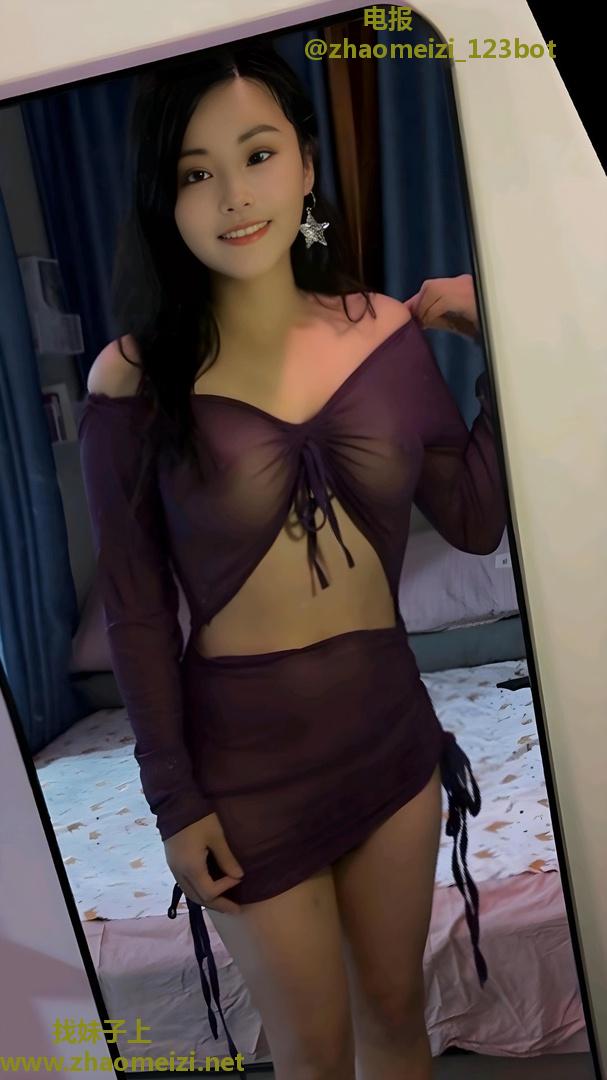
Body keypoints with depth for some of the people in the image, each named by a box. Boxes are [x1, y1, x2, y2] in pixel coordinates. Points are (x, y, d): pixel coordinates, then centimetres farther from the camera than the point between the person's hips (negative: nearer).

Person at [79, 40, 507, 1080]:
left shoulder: (388, 334, -3)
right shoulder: (135, 378, -12)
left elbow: (476, 521, 2)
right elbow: (136, 609, -8)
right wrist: (174, 800, -5)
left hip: (391, 722, 3)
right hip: (245, 752, -3)